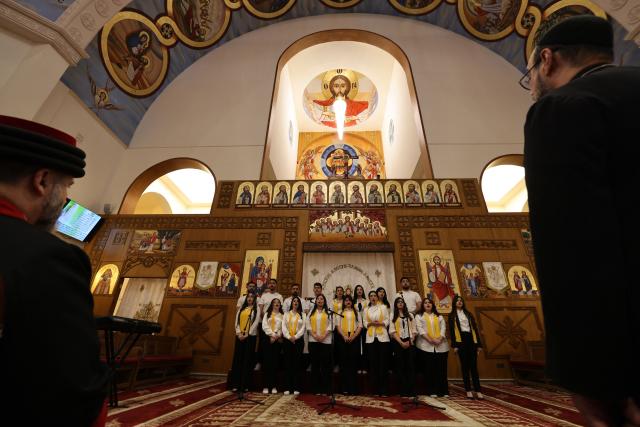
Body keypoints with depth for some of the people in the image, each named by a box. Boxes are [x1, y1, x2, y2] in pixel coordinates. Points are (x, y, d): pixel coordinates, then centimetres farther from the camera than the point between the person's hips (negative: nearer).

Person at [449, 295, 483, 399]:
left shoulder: (468, 314, 16)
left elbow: (475, 328, 13)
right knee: (465, 366, 2)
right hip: (460, 340, -2)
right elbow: (452, 330, 0)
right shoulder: (452, 315, 6)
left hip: (471, 339, 3)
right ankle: (468, 390, 9)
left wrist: (479, 344, 6)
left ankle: (478, 391, 4)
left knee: (474, 365, 1)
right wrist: (454, 345, -8)